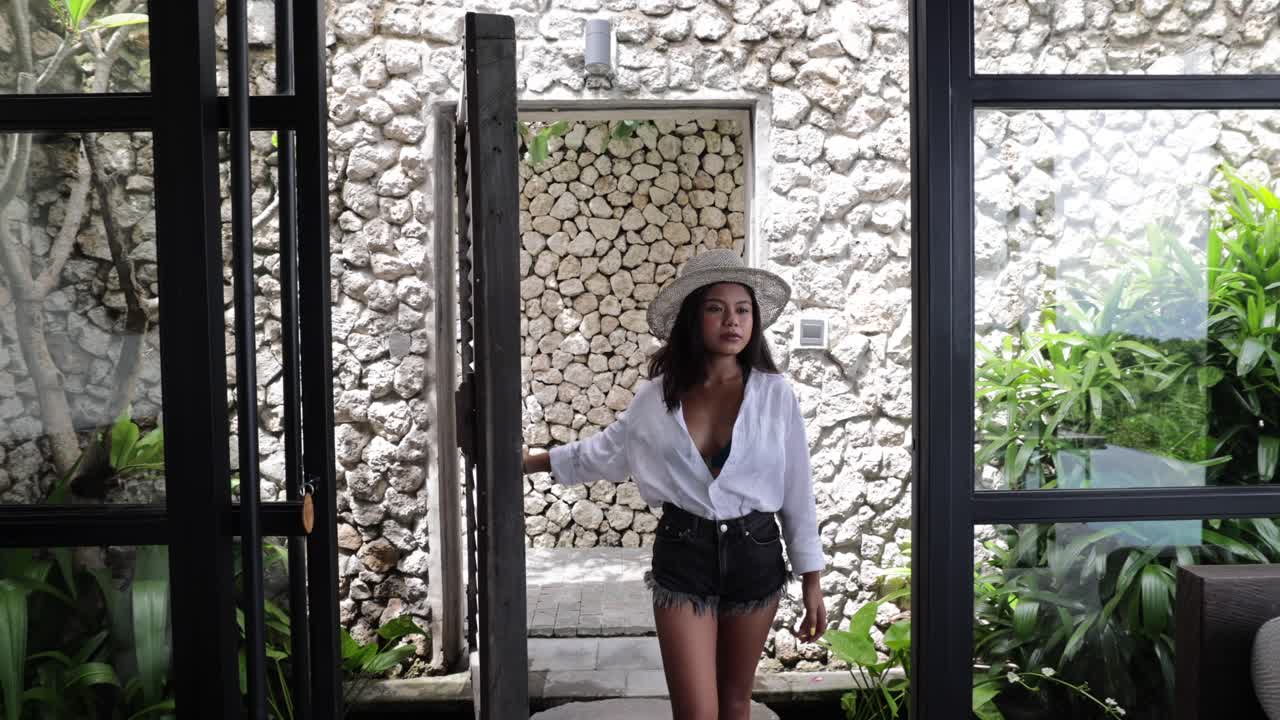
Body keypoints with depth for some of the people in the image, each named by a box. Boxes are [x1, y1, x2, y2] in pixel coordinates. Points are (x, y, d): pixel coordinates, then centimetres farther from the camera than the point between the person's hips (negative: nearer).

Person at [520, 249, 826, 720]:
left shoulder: (774, 394, -6)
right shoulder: (656, 397, -1)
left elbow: (797, 491, -1)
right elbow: (602, 453, 16)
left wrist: (811, 581, 0)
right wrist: (525, 462, 21)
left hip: (755, 555, 0)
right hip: (682, 556, 0)